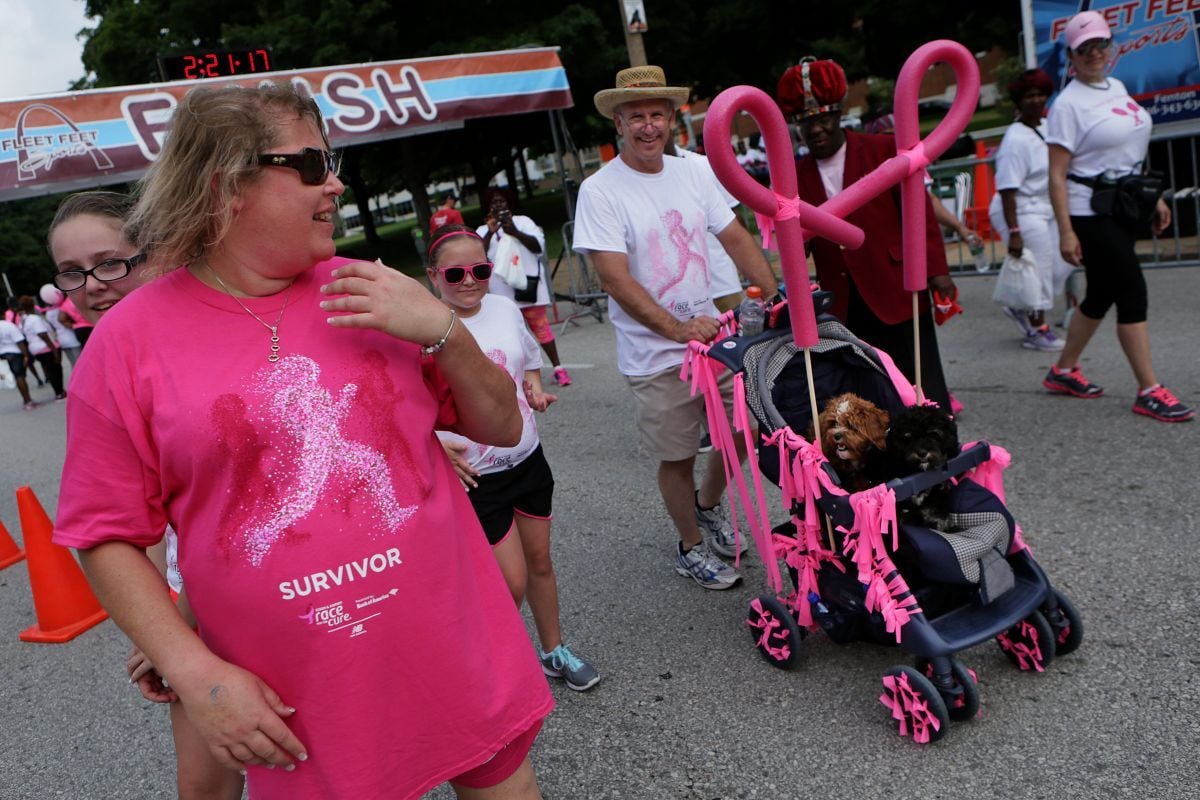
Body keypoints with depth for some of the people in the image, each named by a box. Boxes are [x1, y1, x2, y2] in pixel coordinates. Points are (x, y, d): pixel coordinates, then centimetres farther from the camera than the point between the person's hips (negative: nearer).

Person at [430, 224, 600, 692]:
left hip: (528, 458, 6)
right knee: (512, 580, -1)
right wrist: (436, 445, -29)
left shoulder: (505, 308, 1)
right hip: (475, 475, -5)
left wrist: (535, 387, -2)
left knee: (539, 561, 17)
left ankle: (554, 651, 38)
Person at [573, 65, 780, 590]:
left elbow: (735, 239, 7)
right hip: (654, 356, -5)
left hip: (714, 337, 6)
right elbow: (614, 277, -19)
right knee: (677, 457, 8)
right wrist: (678, 329, -24)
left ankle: (708, 507, 43)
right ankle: (691, 547, 32)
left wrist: (777, 295, -5)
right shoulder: (600, 191, -13)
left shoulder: (692, 173, 4)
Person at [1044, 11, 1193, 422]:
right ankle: (1149, 392, -3)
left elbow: (1131, 149, 20)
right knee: (1133, 293, -9)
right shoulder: (1068, 103, -11)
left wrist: (1154, 197, 17)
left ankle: (1063, 371, 25)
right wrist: (1065, 232, -22)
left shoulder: (1118, 87, 12)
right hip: (1091, 213, -8)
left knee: (1101, 295, 12)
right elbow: (1057, 174, -16)